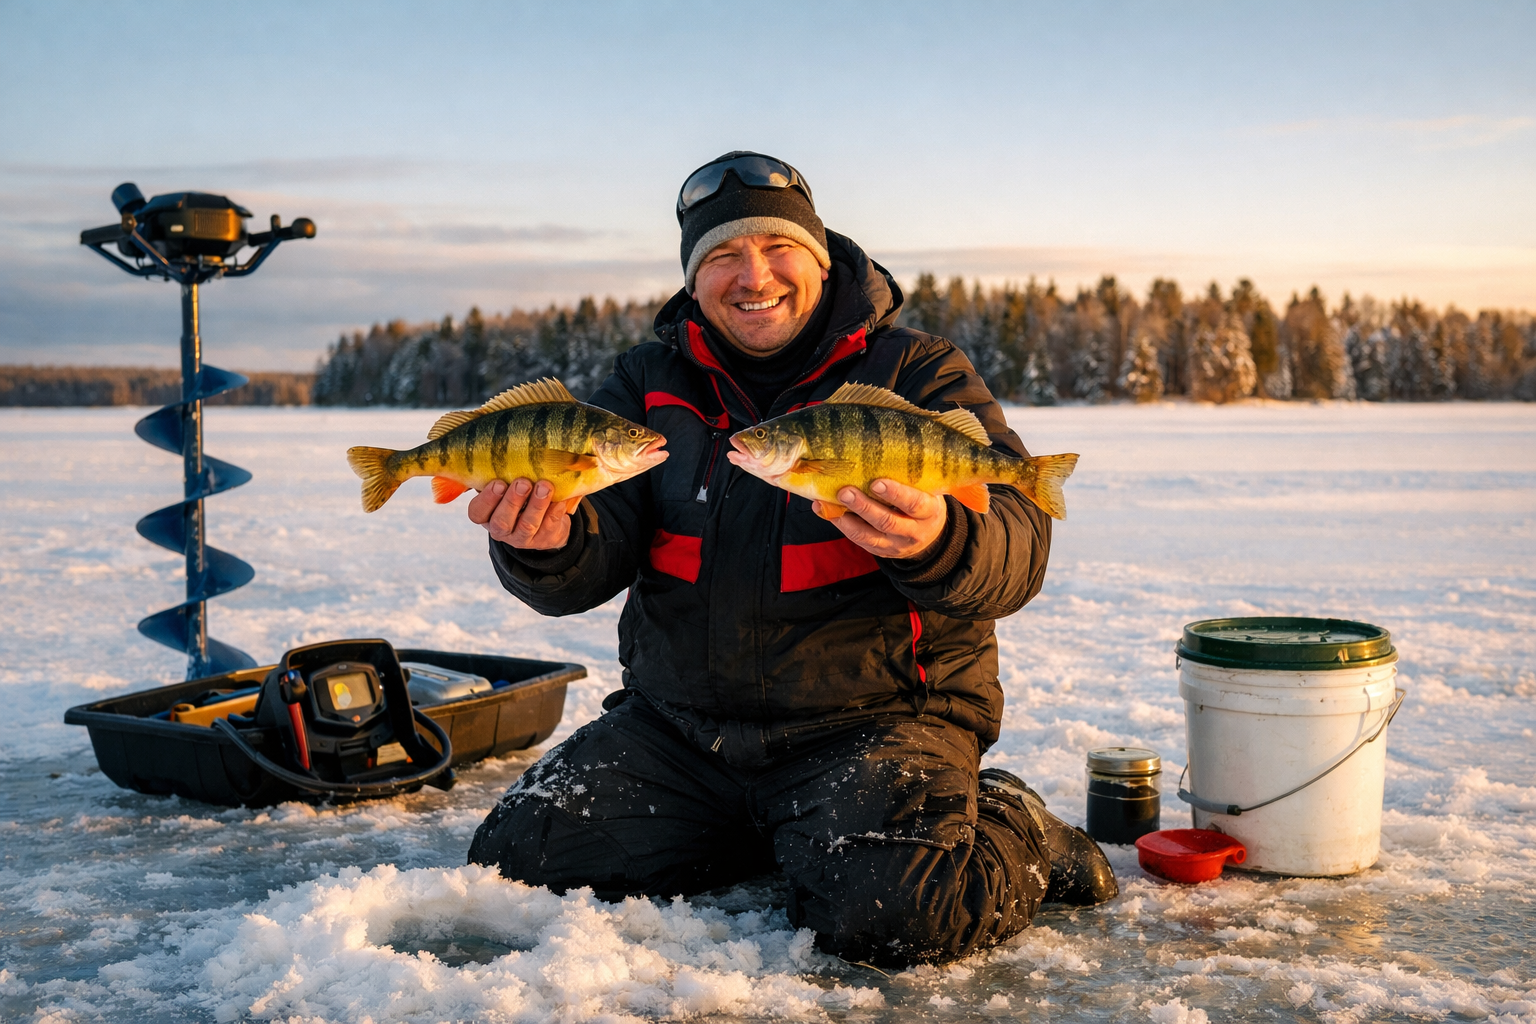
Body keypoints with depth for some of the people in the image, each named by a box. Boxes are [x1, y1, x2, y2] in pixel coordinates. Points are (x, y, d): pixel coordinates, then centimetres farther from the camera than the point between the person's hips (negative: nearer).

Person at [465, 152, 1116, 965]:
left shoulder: (916, 373, -4)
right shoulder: (648, 383, 6)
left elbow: (1017, 549, -16)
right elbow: (593, 566, -4)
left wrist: (937, 540, -40)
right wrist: (545, 546, -29)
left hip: (876, 720, -4)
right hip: (677, 725, 5)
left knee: (883, 915, -28)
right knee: (514, 861, -3)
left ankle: (1013, 834, 8)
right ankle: (775, 837, 16)